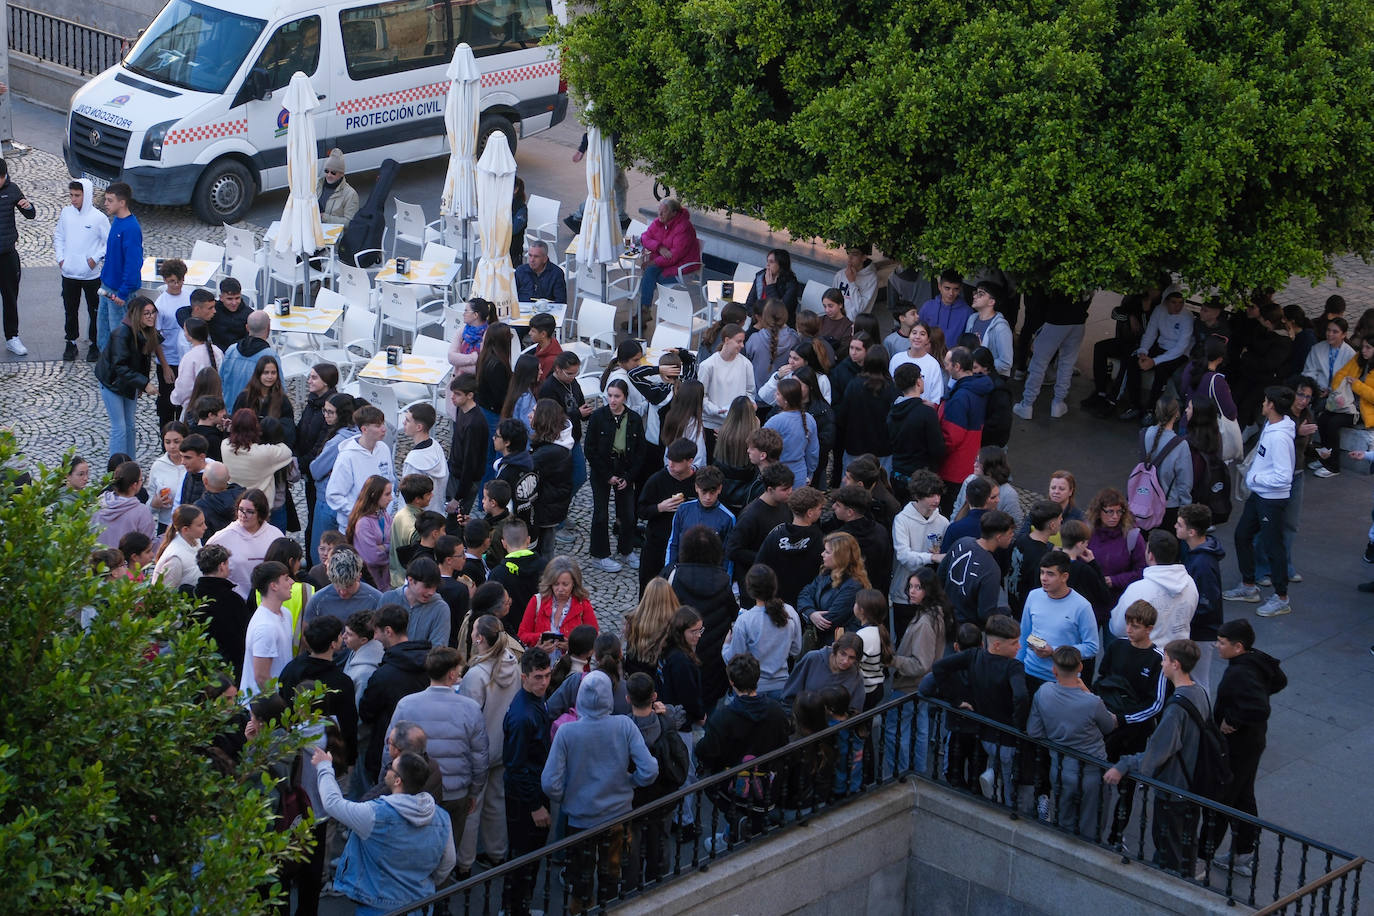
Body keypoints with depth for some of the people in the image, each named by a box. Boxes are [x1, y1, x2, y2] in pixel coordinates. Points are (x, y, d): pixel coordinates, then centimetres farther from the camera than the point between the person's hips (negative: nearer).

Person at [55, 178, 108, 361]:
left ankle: (95, 344, 21)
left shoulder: (99, 218, -12)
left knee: (95, 311, 7)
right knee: (70, 311, 13)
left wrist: (96, 258, -14)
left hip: (91, 275, -4)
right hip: (69, 274, 4)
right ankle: (71, 342, 26)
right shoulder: (66, 213, 0)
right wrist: (60, 257, 2)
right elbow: (58, 236, 12)